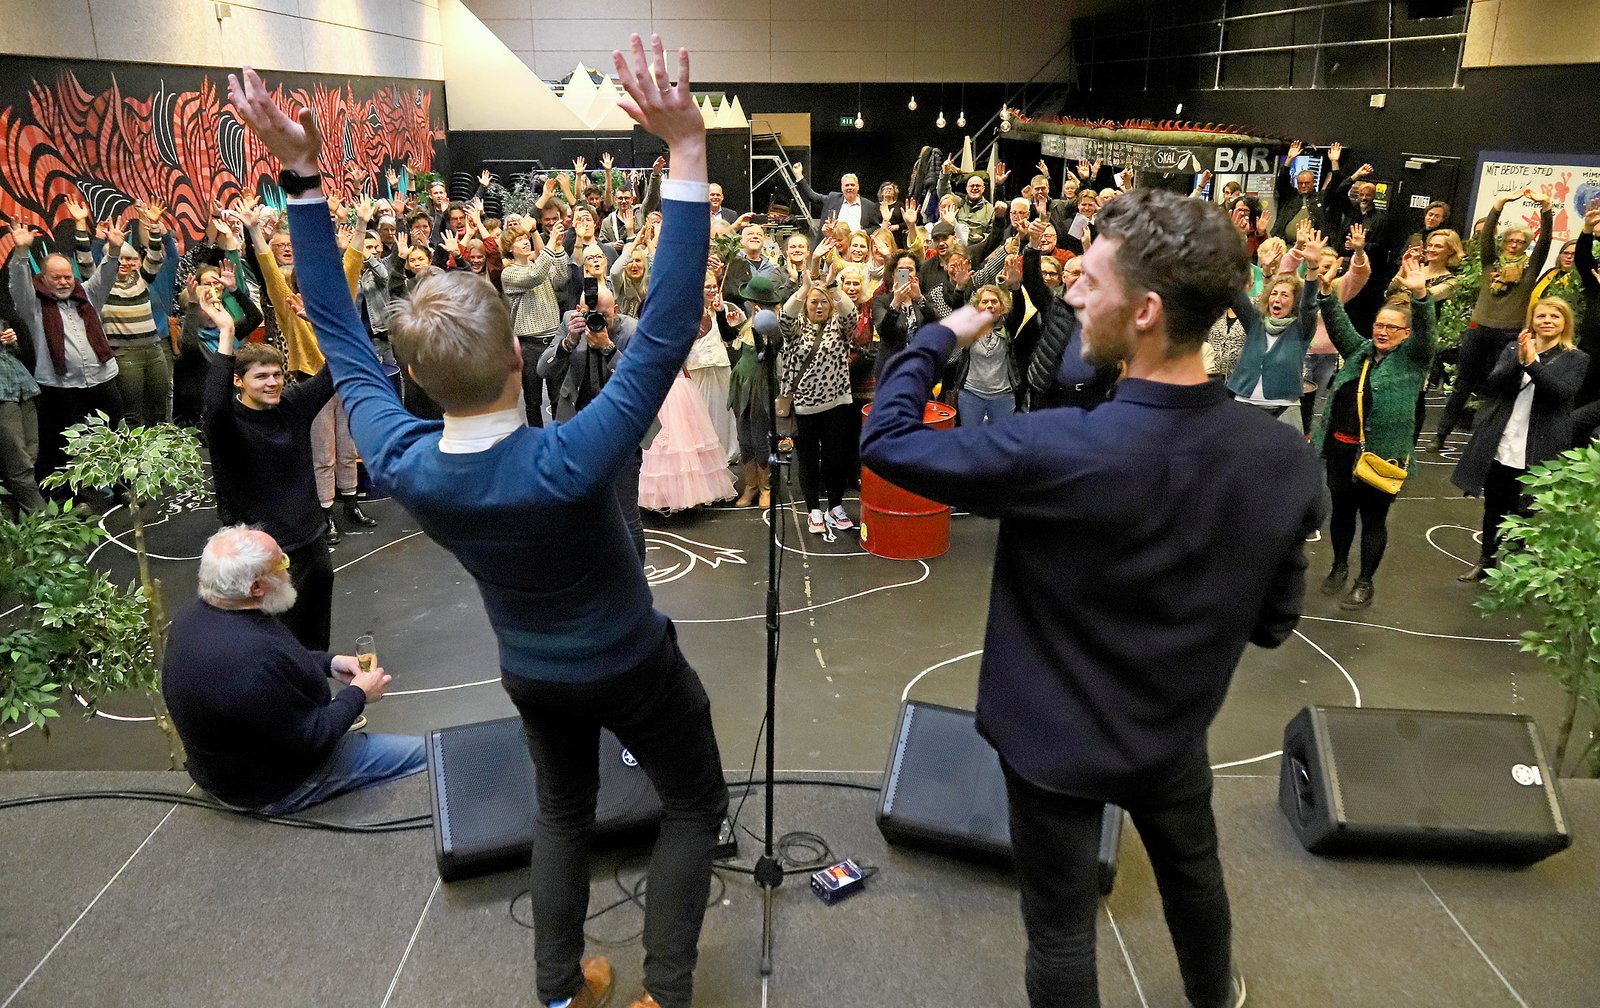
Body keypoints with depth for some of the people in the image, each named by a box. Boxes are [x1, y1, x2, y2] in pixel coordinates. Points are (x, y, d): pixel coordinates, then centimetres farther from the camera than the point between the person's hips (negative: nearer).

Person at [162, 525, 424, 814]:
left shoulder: (196, 617, -8)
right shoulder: (255, 661, -39)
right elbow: (312, 741, -26)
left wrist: (328, 662, 2)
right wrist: (359, 694, -12)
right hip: (275, 792, -9)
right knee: (423, 753, -5)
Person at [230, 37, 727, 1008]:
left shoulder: (401, 463, -24)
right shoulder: (569, 464, -38)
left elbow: (342, 340, -13)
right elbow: (668, 331, -42)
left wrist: (302, 174, -13)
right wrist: (688, 150, -45)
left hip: (532, 673, 5)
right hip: (632, 665, -4)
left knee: (564, 810, 28)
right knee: (696, 803, 20)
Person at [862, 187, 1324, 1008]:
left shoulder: (1059, 450, -34)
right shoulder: (1285, 456, -17)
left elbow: (885, 441, -22)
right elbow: (1273, 622, -5)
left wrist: (942, 335, -7)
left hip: (1057, 738, -5)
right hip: (1173, 729, 5)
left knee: (1062, 928, 18)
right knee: (1192, 869, 33)